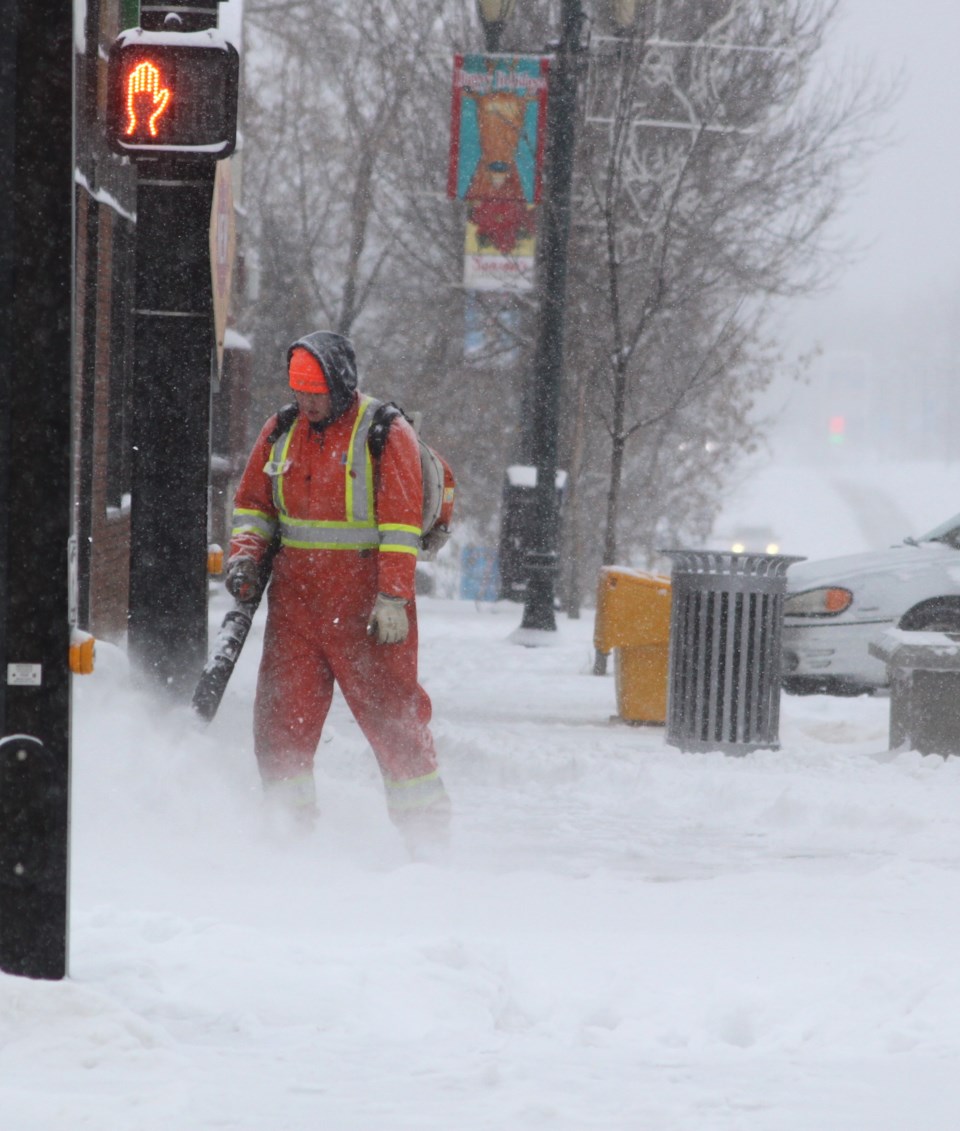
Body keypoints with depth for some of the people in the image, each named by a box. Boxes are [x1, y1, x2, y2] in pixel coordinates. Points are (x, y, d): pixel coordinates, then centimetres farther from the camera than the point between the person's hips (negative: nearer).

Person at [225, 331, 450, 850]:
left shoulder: (386, 434, -6)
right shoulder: (281, 431, 10)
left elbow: (401, 523, -9)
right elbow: (252, 504, 20)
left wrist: (393, 598, -15)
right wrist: (245, 556, 2)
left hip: (365, 602, -5)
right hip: (295, 593, 5)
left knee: (389, 708, -3)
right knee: (282, 710, -1)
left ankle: (425, 822, 7)